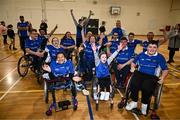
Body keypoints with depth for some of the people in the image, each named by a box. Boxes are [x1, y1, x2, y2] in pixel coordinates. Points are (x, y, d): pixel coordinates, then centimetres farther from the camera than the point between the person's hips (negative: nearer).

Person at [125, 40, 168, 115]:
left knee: (146, 88, -33)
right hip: (139, 73, 2)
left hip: (152, 76, -1)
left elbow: (165, 70, 12)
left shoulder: (160, 57, 11)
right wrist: (132, 68, 3)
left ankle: (144, 104, -3)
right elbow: (134, 63, 24)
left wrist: (162, 78, -5)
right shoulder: (141, 55, 16)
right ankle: (134, 102, -7)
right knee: (133, 84, -31)